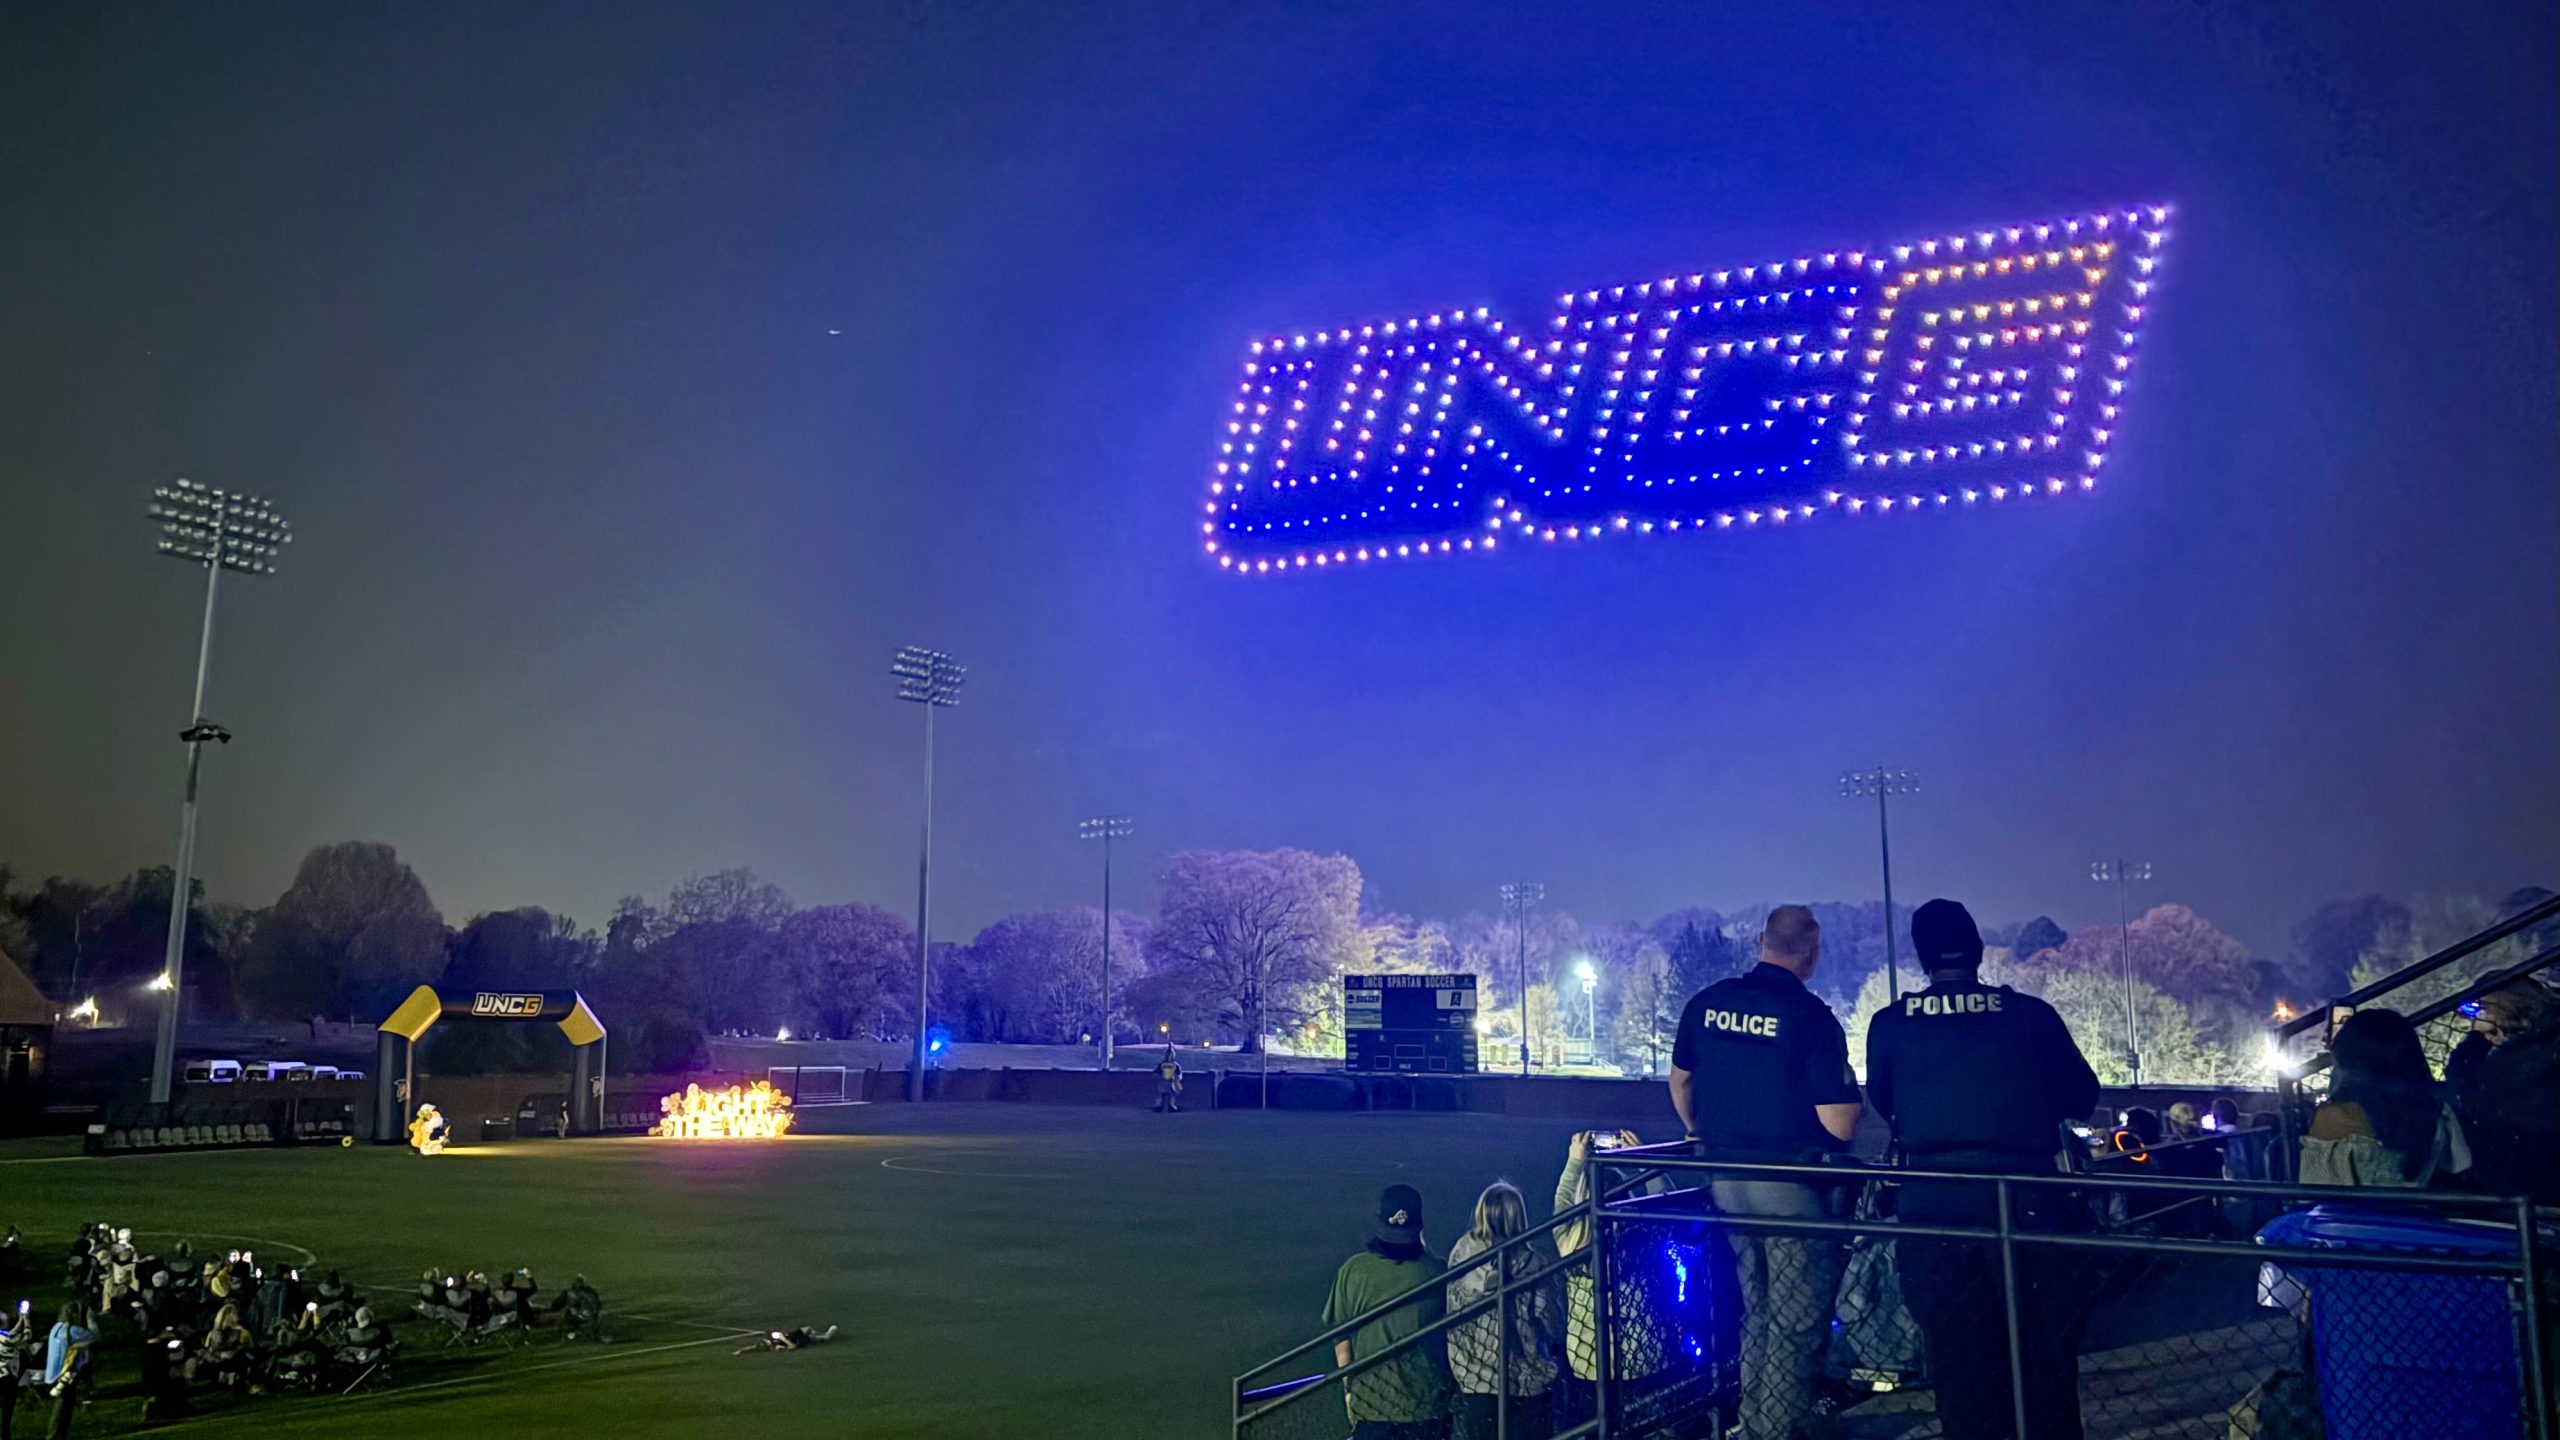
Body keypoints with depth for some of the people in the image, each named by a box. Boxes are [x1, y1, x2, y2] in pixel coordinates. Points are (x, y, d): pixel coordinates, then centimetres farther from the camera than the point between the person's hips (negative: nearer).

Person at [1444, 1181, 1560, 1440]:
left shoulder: (1460, 1254, -8)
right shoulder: (1530, 1263, -15)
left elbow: (1452, 1311, -2)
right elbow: (1553, 1322, -7)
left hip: (1473, 1378, 3)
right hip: (1526, 1380, -2)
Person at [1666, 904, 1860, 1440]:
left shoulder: (1706, 1003, 2)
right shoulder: (1813, 1018, -15)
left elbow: (1679, 1082, 15)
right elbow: (1839, 1125, -16)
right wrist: (1851, 1089, 5)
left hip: (1724, 1180, 6)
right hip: (1789, 1187, -6)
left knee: (1755, 1311, 21)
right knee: (1797, 1321, 6)